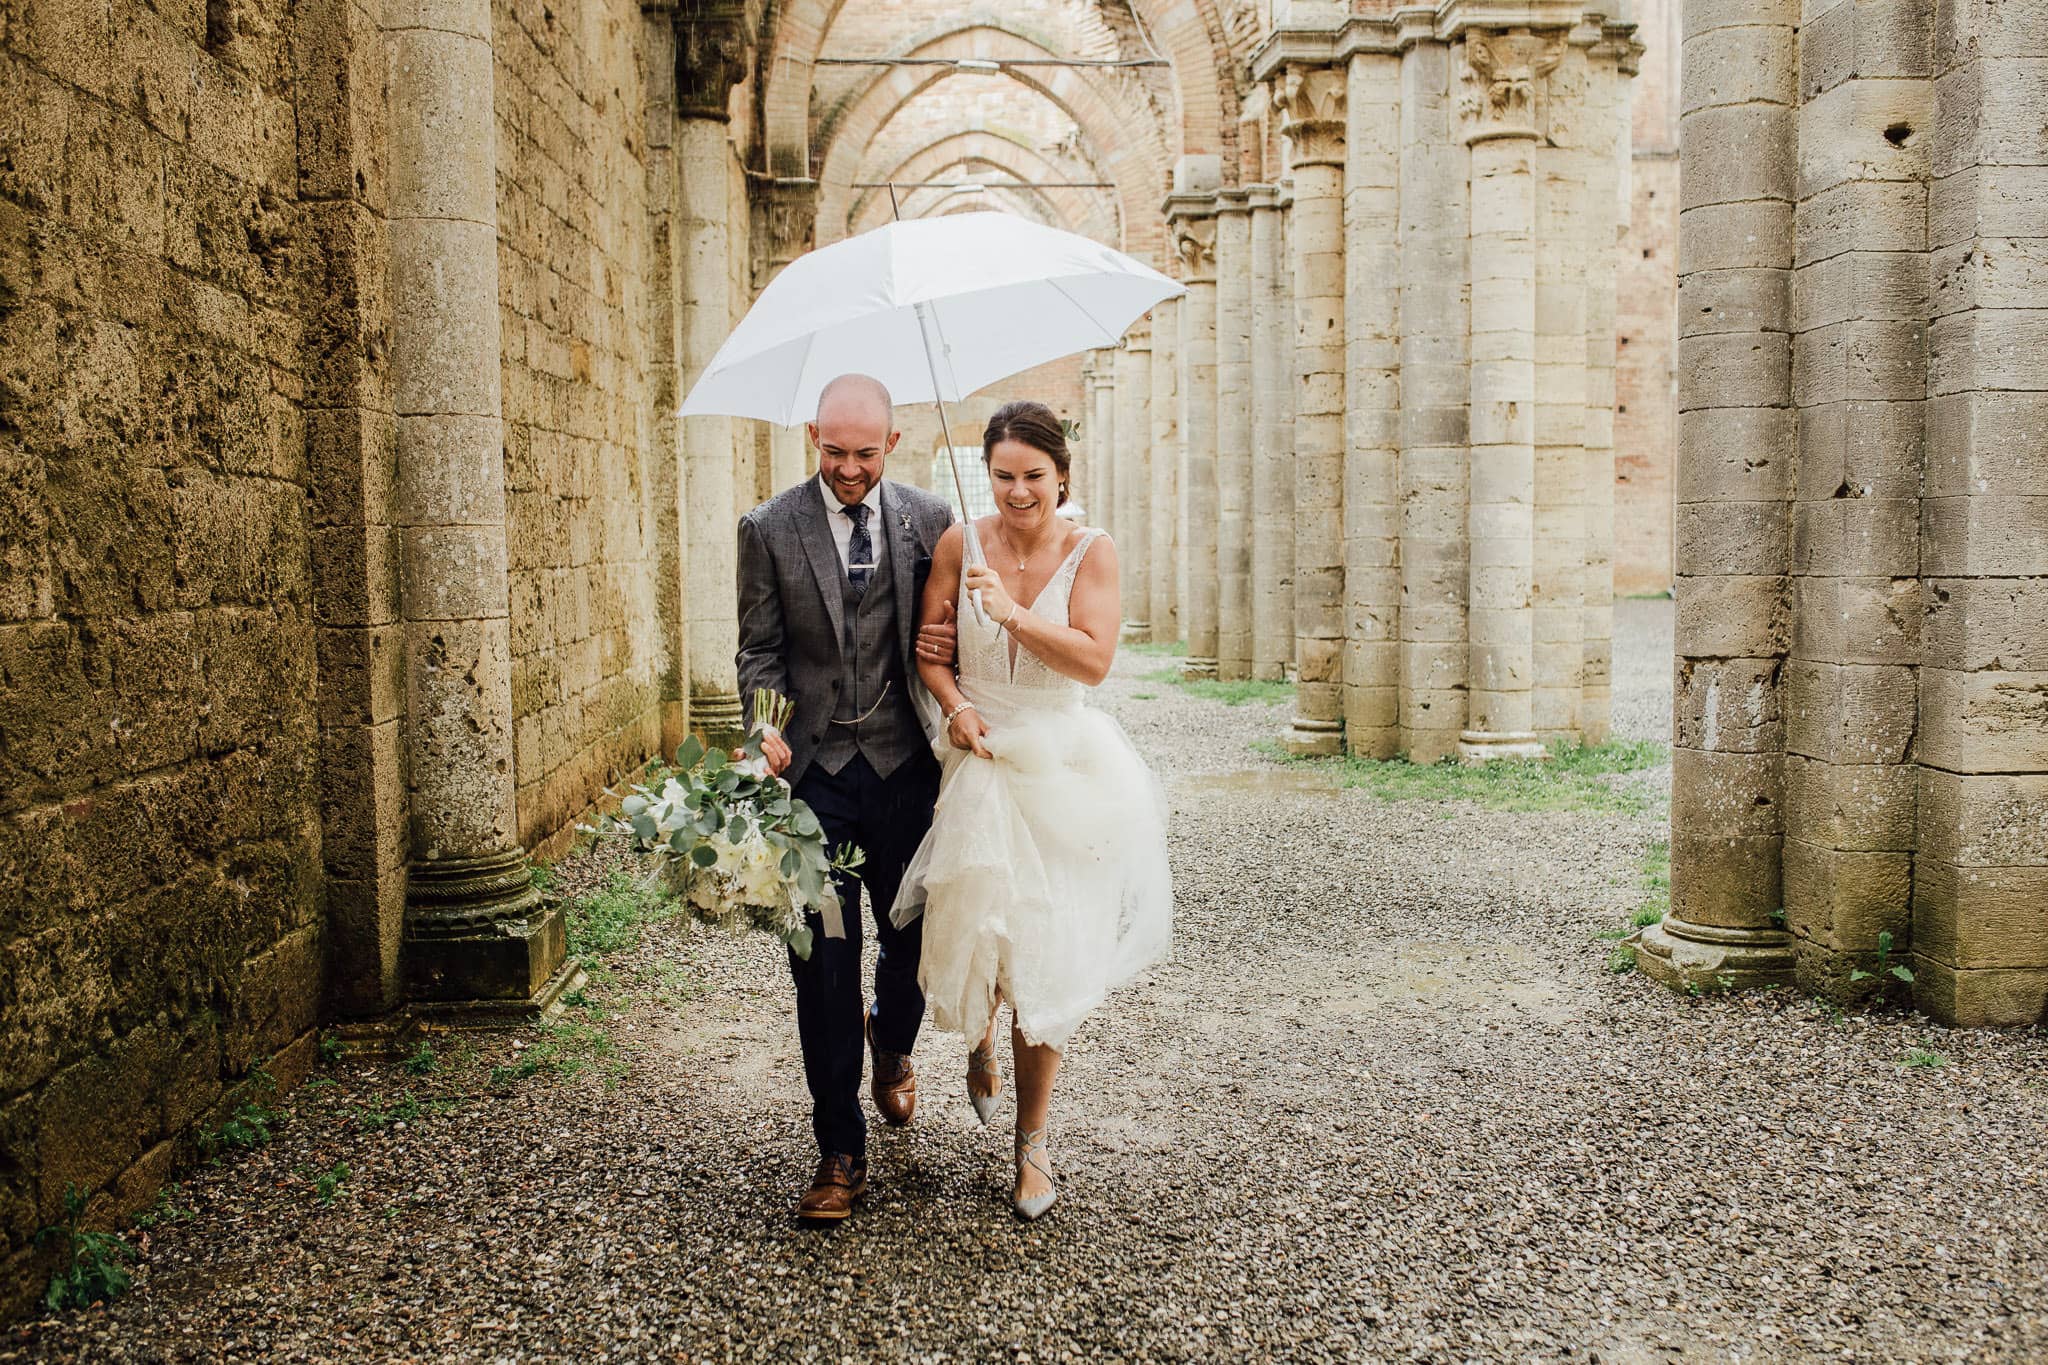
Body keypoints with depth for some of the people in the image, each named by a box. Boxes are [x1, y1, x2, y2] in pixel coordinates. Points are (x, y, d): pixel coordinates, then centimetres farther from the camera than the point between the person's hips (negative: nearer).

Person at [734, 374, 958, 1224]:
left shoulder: (931, 521, 3)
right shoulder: (769, 529, 0)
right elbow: (761, 650, 2)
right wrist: (767, 731, -15)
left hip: (906, 765, 2)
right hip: (815, 770, -1)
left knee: (913, 939, 14)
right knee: (823, 961, -1)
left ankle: (893, 1048, 49)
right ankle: (840, 1153, 10)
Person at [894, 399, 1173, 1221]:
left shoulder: (1091, 552, -3)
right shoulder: (961, 544, 0)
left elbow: (1094, 661, -13)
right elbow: (929, 649, 5)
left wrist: (1012, 612, -20)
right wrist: (956, 706, -12)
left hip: (1061, 768, -1)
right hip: (979, 761, 1)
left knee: (1045, 953, 2)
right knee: (975, 929, -3)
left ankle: (1032, 1142, 18)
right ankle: (979, 1043, 37)